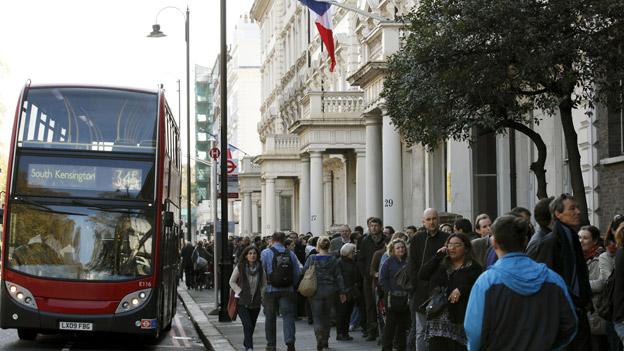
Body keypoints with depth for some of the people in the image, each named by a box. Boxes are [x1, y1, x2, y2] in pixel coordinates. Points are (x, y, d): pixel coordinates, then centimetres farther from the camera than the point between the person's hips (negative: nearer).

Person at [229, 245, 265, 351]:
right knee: (247, 325, -16)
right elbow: (232, 281, 1)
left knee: (252, 326, 12)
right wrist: (240, 292, -8)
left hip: (256, 302, 3)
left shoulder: (260, 268, 2)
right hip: (242, 302, -3)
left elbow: (264, 283, 14)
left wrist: (261, 295, 2)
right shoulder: (240, 267, -7)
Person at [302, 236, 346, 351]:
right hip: (330, 291, 2)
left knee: (317, 317, 2)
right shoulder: (333, 259, -2)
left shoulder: (312, 259, -8)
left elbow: (304, 272, -3)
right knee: (326, 316, 17)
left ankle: (320, 342, -19)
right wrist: (342, 292, 6)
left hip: (315, 291, -2)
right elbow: (338, 276, 0)